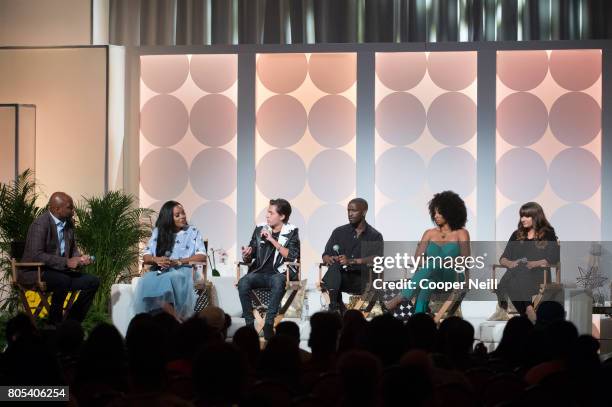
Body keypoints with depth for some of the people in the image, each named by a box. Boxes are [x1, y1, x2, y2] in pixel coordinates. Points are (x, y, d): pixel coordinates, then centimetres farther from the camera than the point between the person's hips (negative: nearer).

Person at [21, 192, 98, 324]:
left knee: (93, 281, -5)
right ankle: (54, 323, -19)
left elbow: (73, 249, 18)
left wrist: (81, 258, -6)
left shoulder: (69, 223, 9)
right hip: (35, 273, -8)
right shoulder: (40, 224, -17)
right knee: (63, 281, -36)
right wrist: (66, 262, -27)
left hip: (60, 271, 8)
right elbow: (36, 255, -25)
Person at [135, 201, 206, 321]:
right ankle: (176, 319, -39)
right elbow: (146, 257, 14)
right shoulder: (158, 232, 18)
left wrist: (178, 261, -12)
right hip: (160, 270, 3)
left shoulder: (193, 232, 12)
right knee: (146, 281, -35)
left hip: (183, 270, -2)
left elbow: (202, 256, 1)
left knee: (172, 279, -41)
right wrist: (156, 260, -11)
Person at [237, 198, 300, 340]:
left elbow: (292, 256, -14)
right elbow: (249, 258, 14)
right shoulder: (260, 229, 9)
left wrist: (272, 240, -16)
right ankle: (249, 324, -23)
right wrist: (247, 256, -11)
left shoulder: (291, 232, 1)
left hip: (278, 274, -3)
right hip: (259, 273, 3)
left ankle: (269, 324, -31)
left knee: (278, 282, -38)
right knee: (243, 283, -29)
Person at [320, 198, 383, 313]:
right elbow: (326, 255, 11)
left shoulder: (375, 236, 8)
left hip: (362, 279, -2)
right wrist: (329, 259, -16)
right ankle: (336, 306, -40)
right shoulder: (339, 232, 16)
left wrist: (352, 261, -26)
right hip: (341, 276, 2)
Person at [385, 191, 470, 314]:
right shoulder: (429, 233, 17)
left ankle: (401, 298, -39)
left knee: (434, 266, -36)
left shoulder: (461, 234, 8)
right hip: (432, 281, 3)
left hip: (453, 278, -3)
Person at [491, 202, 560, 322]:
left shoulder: (548, 235, 13)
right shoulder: (517, 235, 24)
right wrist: (509, 263, -5)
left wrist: (534, 263, -15)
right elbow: (503, 258, 19)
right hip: (517, 271, 4)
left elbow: (554, 258, 0)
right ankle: (528, 309, -32)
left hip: (538, 272, -4)